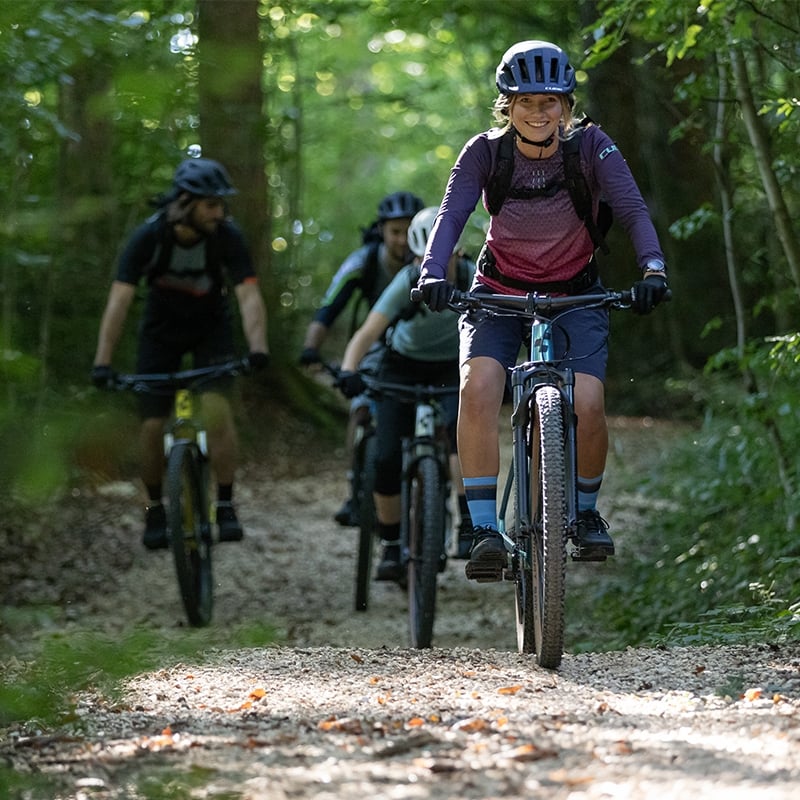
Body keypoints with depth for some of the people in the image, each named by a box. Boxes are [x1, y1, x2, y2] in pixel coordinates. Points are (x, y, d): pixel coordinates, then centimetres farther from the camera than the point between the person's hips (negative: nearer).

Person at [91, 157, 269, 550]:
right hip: (162, 327, 0)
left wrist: (257, 347, -47)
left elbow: (249, 295, -30)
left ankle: (225, 505, -9)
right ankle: (155, 509, 16)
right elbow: (120, 298, -31)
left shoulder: (227, 236, -25)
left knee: (216, 407, -21)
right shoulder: (149, 236, -27)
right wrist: (102, 361, -40)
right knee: (152, 425, -6)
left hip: (210, 327, 0)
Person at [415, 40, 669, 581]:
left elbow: (633, 209, -23)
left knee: (587, 405, -22)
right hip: (499, 292, 0)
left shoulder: (591, 147, -15)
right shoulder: (485, 152, -14)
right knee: (478, 390, -27)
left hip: (575, 294, 0)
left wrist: (652, 268, -41)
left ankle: (586, 510, 8)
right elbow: (452, 215, -24)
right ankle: (485, 530, -22)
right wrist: (434, 272, -43)